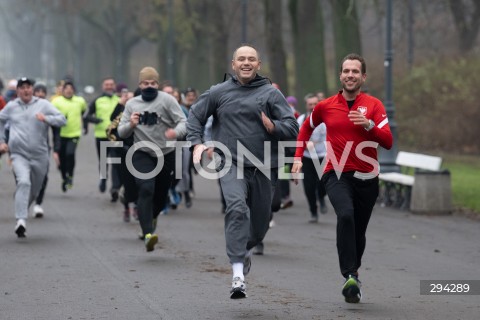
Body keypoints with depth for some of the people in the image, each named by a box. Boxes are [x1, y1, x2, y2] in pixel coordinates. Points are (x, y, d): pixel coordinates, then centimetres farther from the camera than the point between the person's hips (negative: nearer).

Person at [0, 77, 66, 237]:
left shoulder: (43, 104, 4)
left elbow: (62, 120, -4)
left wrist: (46, 118, -21)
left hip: (39, 155, 2)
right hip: (19, 154, -2)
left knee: (34, 190, 14)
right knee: (23, 182, -26)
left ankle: (22, 211, 43)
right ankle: (21, 220, -32)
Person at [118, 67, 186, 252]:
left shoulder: (167, 100, -6)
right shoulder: (132, 104, 5)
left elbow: (184, 122, -14)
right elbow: (121, 133, 6)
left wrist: (176, 132, -36)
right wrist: (131, 125, -16)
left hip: (166, 155, 0)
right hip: (142, 154, 0)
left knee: (161, 195, 13)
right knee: (146, 190, -21)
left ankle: (151, 218, 46)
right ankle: (148, 233, -29)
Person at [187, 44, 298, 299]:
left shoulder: (271, 94, 5)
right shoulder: (218, 93, 8)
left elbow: (292, 127, 1)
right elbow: (195, 116, 18)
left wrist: (274, 127, -20)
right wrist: (196, 143, 2)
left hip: (263, 168, 2)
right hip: (230, 164, -2)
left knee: (260, 225, 13)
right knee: (237, 208, -27)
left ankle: (245, 249, 50)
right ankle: (238, 274, -32)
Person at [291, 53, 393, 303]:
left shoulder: (374, 105, 0)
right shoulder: (325, 106, 4)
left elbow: (388, 142, -9)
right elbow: (307, 127, 24)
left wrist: (368, 124, -25)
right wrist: (298, 157, 15)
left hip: (366, 178, 1)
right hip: (337, 175, -1)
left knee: (358, 232, 9)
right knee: (346, 215, -29)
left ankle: (353, 276, 33)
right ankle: (350, 276, -31)